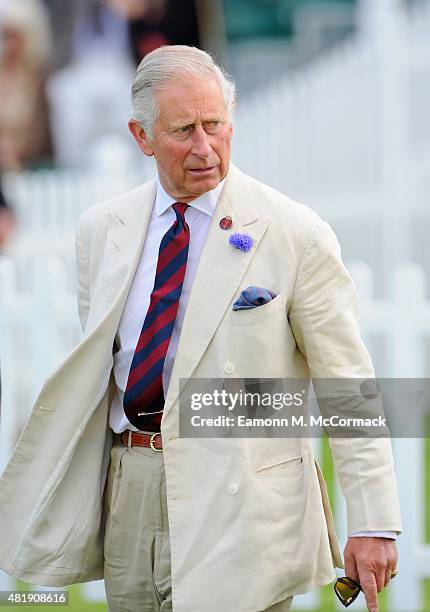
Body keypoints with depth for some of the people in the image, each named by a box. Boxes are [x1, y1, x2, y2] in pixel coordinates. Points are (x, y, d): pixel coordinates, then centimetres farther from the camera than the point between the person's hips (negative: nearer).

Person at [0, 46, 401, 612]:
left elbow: (349, 387, -6)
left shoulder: (296, 235, -6)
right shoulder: (102, 230, 9)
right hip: (128, 494, 5)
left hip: (237, 502, -5)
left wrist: (373, 524, -10)